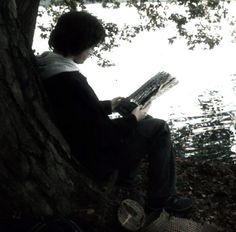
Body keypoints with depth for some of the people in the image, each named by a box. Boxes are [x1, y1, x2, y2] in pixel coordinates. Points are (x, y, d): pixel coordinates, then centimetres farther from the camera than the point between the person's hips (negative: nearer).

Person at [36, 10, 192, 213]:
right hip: (97, 156, -10)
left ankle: (125, 174, 31)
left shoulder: (48, 69, -3)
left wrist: (108, 106, 13)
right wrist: (134, 119, -10)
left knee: (148, 123, 23)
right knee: (159, 130, -1)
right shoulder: (72, 82, -33)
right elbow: (104, 135, -26)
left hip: (79, 145, 10)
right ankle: (162, 199, 8)